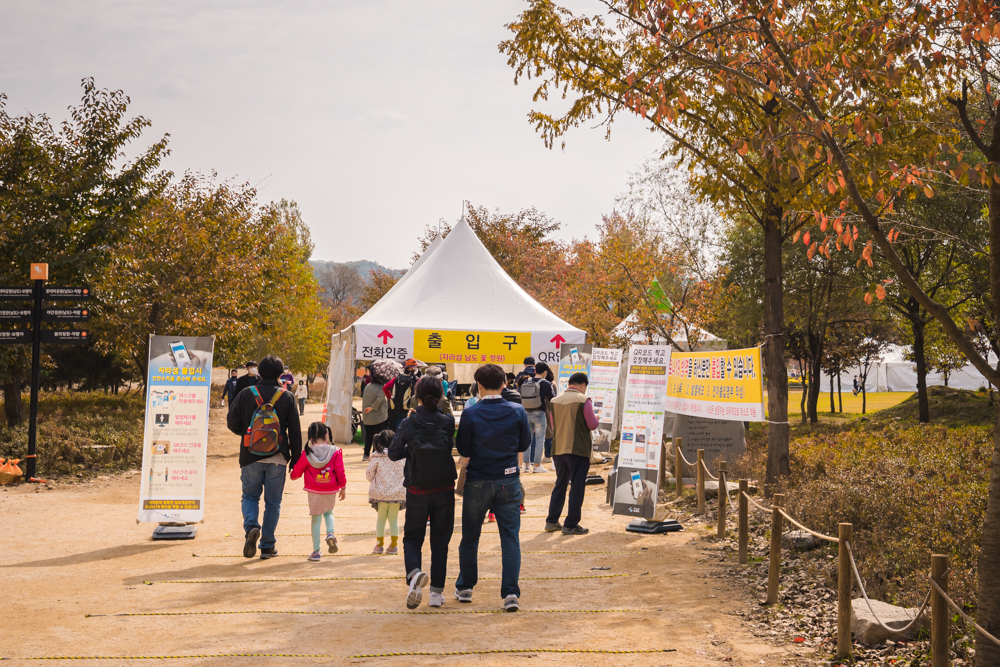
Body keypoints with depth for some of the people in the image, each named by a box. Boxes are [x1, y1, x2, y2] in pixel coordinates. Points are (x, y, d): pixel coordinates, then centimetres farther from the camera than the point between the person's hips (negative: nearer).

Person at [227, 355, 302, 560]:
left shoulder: (246, 394, -2)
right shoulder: (287, 397, -2)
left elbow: (232, 423, 0)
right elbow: (295, 431, -1)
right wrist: (296, 458, 7)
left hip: (251, 456, 0)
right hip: (277, 458, 0)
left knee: (250, 496, 15)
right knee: (273, 502, 9)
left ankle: (251, 527, -14)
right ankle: (267, 546, 10)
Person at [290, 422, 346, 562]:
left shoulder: (307, 454, -9)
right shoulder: (335, 452, -9)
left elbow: (296, 472, -1)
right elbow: (340, 472, -7)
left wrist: (293, 475, 23)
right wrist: (343, 488, 6)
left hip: (314, 492, -1)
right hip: (331, 491, 1)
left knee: (316, 519, 9)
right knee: (328, 512, 26)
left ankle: (316, 551, 10)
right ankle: (330, 533, -3)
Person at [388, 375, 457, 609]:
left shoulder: (408, 424, -12)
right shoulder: (448, 422, -10)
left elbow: (393, 454, -4)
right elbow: (453, 446, 0)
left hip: (417, 491, -1)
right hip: (444, 490, 1)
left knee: (412, 537, 12)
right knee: (440, 540, 11)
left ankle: (414, 572, -18)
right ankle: (437, 592, 10)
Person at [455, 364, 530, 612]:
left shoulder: (471, 414, -11)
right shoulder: (517, 412, -6)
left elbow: (463, 451, -5)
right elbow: (524, 444, 6)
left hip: (477, 482, -1)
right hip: (508, 481, 1)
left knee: (470, 537, 15)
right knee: (510, 538, 3)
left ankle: (465, 588, 26)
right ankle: (510, 592, -5)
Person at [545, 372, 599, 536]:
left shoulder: (555, 400, 6)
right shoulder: (584, 400, -10)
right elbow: (593, 425, -7)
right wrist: (595, 416, 13)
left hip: (558, 449, 6)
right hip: (578, 449, -5)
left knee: (560, 484, 17)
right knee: (577, 487, 3)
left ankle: (551, 522, 18)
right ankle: (570, 525, 3)